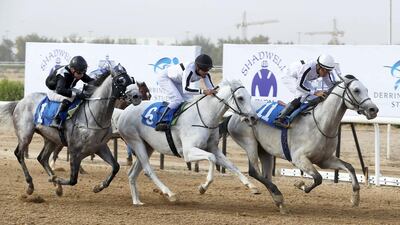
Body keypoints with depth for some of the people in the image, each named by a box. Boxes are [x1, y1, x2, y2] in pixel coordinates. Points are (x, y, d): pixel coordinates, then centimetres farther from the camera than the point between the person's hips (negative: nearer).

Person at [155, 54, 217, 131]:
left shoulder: (205, 74, -19)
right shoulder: (189, 70, -42)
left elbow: (211, 88, -15)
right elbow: (185, 89, -52)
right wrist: (203, 91, -61)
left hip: (177, 82, 9)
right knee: (177, 100, -25)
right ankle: (159, 123, -27)